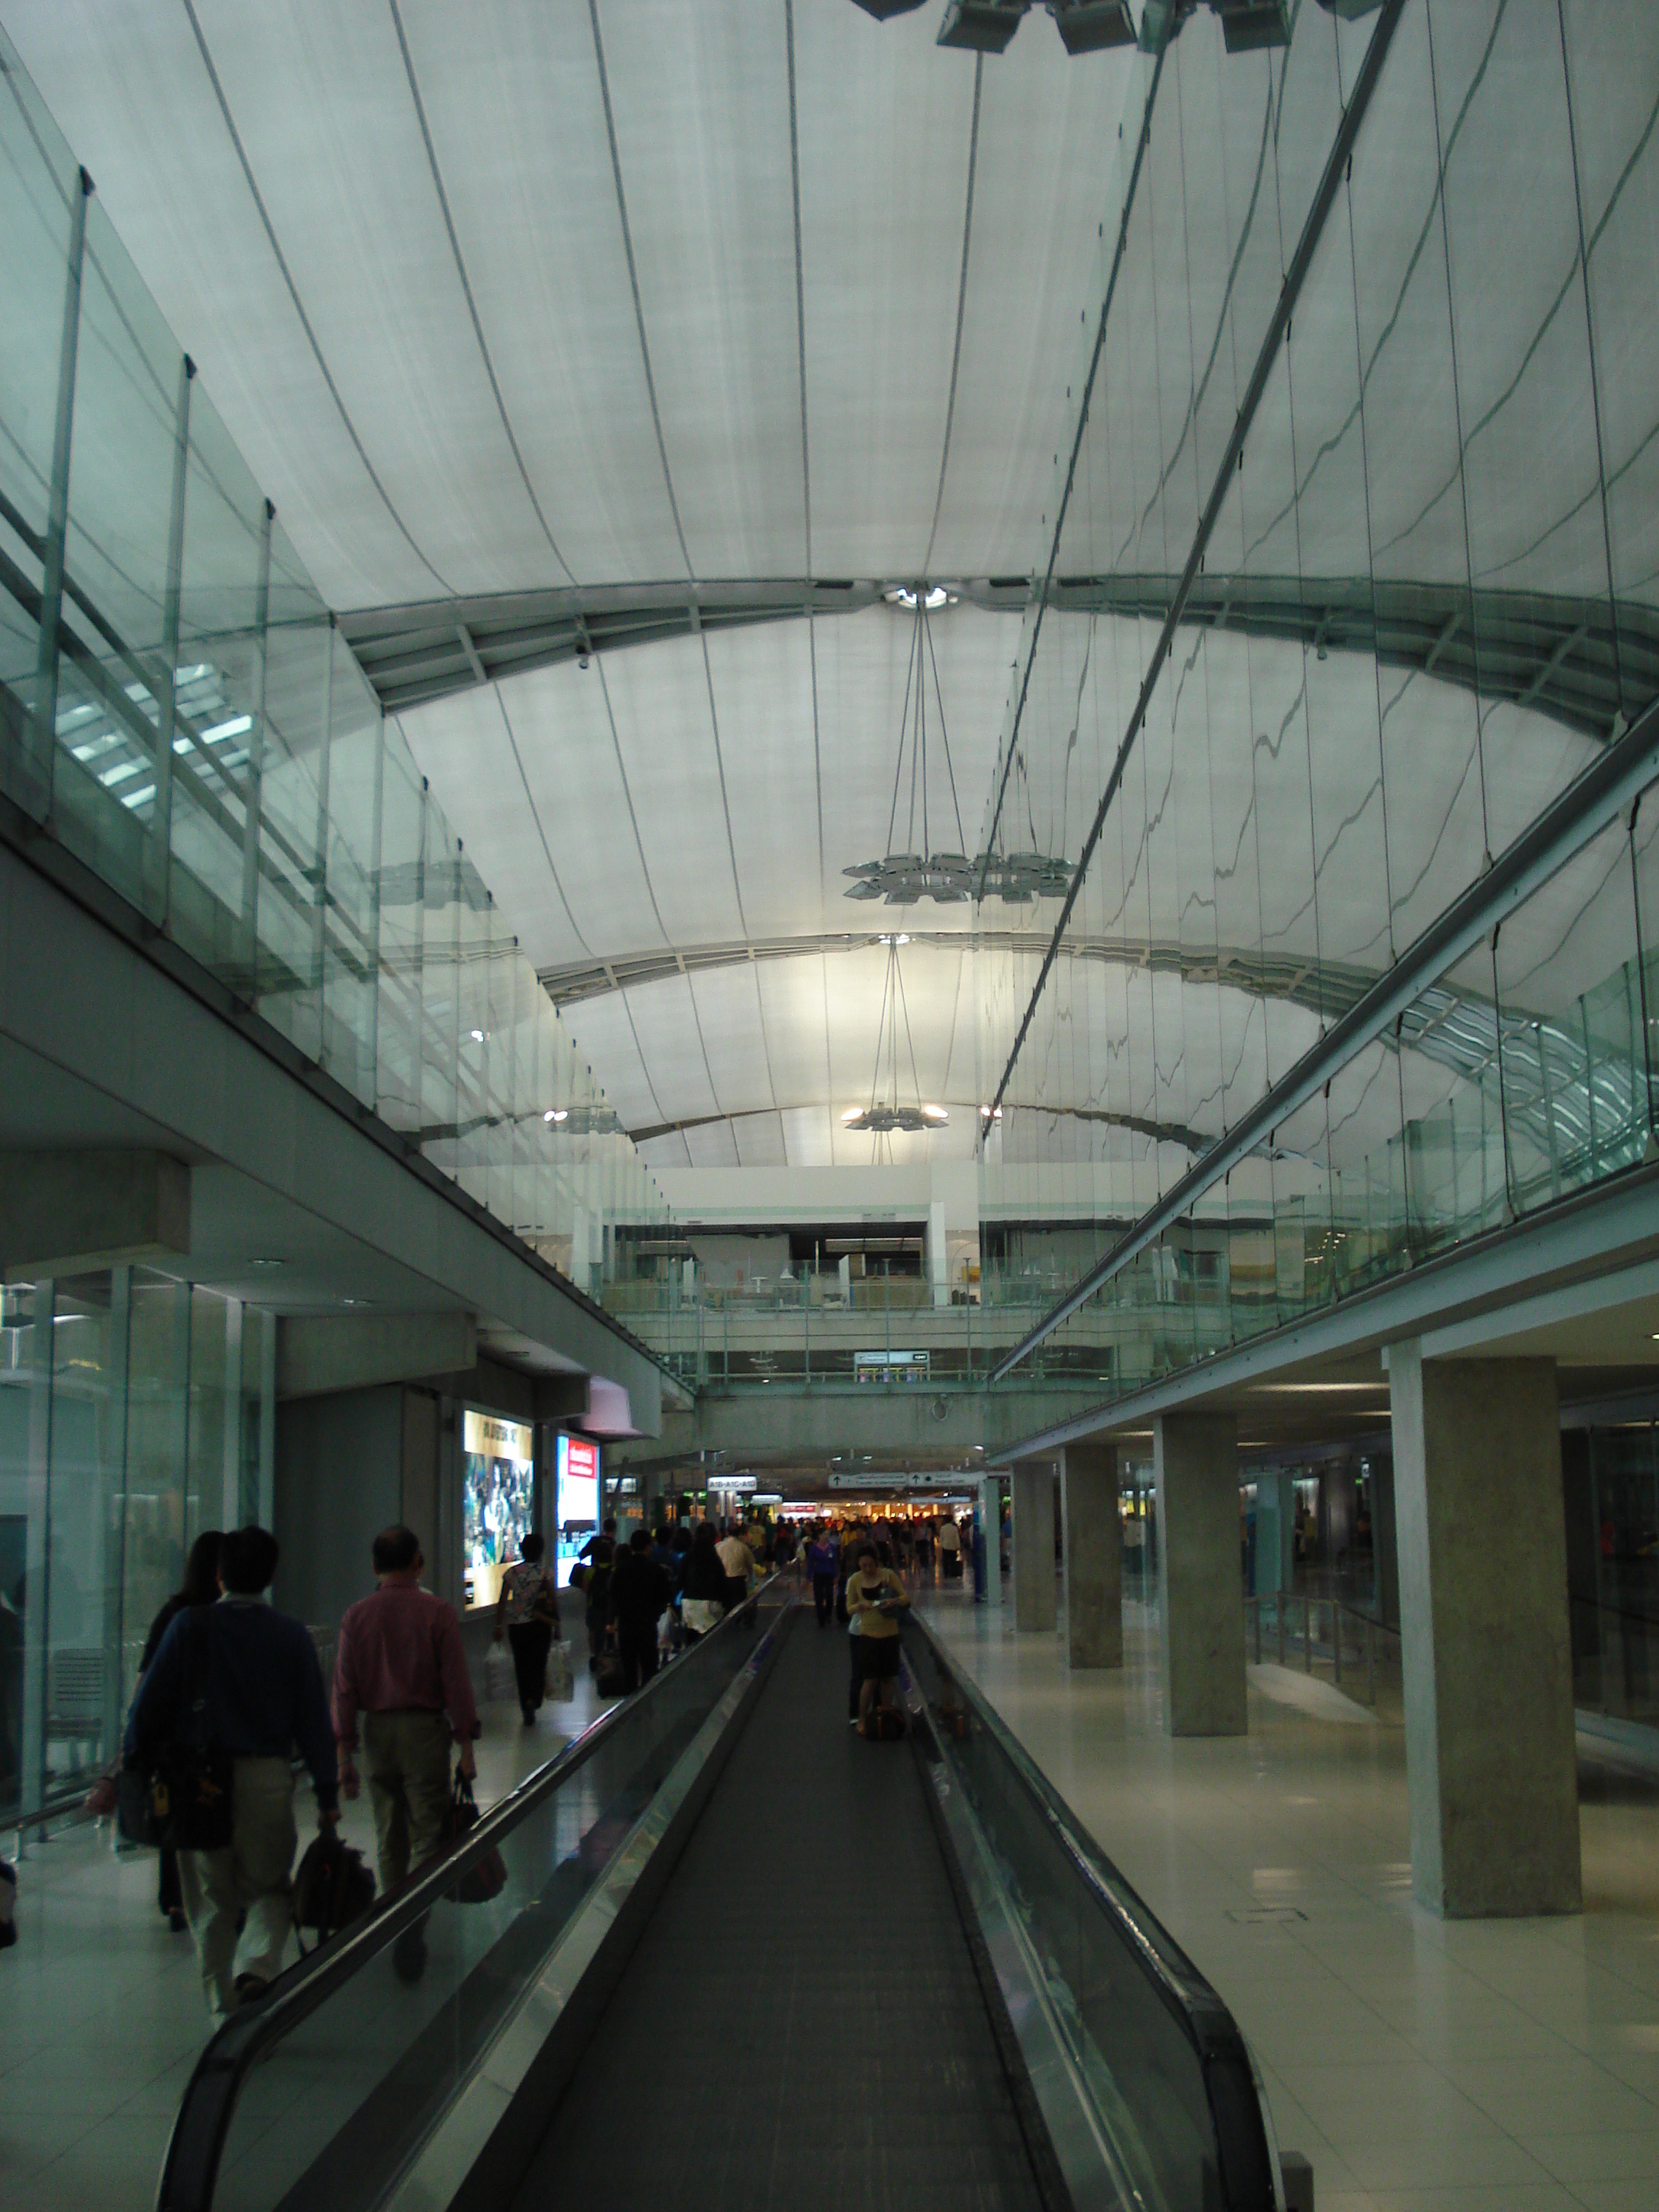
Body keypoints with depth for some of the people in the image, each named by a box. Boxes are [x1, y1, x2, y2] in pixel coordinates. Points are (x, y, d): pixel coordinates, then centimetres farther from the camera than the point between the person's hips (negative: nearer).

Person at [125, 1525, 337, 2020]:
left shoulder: (191, 1625, -3)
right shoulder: (292, 1635, 0)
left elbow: (151, 1702, -4)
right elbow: (314, 1719, 1)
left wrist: (135, 1767, 6)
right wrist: (327, 1794, 6)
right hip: (268, 1776, 0)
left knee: (212, 1896, 13)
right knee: (269, 1886, 15)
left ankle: (221, 2006, 13)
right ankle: (259, 1966, -11)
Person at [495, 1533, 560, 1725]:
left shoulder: (511, 1573, -1)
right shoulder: (545, 1574, -7)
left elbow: (502, 1602, -1)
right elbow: (553, 1602, -5)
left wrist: (498, 1626, 5)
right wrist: (556, 1625, 5)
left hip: (516, 1625, 2)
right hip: (540, 1625, -2)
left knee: (522, 1666, 11)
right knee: (539, 1664, 8)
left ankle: (527, 1711, 12)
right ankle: (533, 1700, -17)